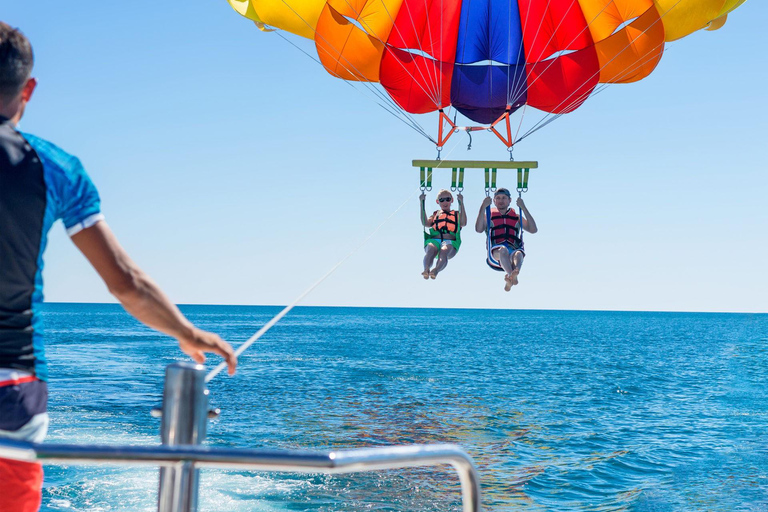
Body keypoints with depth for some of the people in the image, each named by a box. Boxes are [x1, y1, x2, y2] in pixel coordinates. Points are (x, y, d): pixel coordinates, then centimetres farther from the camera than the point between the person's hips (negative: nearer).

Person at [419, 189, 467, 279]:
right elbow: (426, 223, 12)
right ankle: (426, 269, -61)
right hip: (434, 240, 1)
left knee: (444, 251, -38)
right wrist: (422, 203, 12)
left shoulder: (457, 214, 30)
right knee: (431, 250, -36)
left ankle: (436, 270, -64)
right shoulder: (435, 214, 33)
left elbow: (463, 223, 6)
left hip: (450, 241, -1)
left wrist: (461, 203, 5)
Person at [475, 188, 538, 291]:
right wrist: (483, 207, 0)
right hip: (495, 254, -1)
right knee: (503, 250, -38)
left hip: (513, 250, 1)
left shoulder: (516, 217, 29)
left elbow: (533, 229, 12)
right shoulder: (489, 216, 25)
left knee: (518, 254, -36)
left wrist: (523, 208, 9)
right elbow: (479, 229, 3)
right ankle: (512, 276, -65)